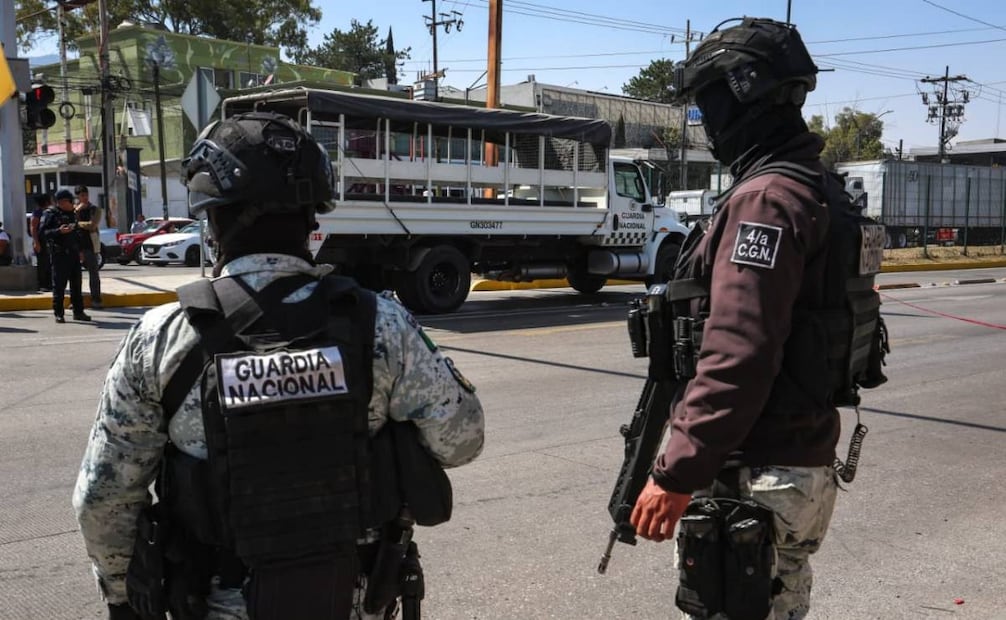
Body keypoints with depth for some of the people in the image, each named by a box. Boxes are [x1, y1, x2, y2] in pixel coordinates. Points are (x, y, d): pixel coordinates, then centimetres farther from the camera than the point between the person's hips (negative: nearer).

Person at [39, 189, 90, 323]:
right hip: (59, 255, -7)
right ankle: (58, 314, 3)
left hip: (73, 254, 7)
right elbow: (42, 232, -12)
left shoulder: (71, 214, 17)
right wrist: (59, 231, -25)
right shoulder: (50, 214, -4)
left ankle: (78, 312, 16)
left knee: (76, 284, 9)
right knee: (59, 285, -3)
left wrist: (79, 250, 18)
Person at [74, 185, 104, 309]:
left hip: (90, 245, -3)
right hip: (76, 244, 3)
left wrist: (77, 223, -3)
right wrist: (77, 211, -11)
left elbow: (92, 225, -12)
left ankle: (96, 300, 3)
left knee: (93, 272, -1)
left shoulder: (95, 210, 2)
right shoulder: (74, 209, 12)